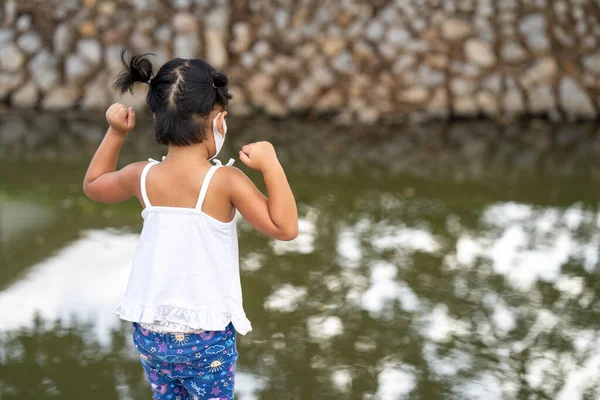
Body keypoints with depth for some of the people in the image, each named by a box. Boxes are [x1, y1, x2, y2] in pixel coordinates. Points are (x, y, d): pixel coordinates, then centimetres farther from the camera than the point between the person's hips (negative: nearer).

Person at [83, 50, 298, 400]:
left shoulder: (143, 177, -7)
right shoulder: (225, 181, -20)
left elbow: (93, 185, 15)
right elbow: (285, 228, -20)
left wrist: (116, 133, 12)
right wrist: (271, 166, -24)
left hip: (150, 332, 4)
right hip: (207, 336, -4)